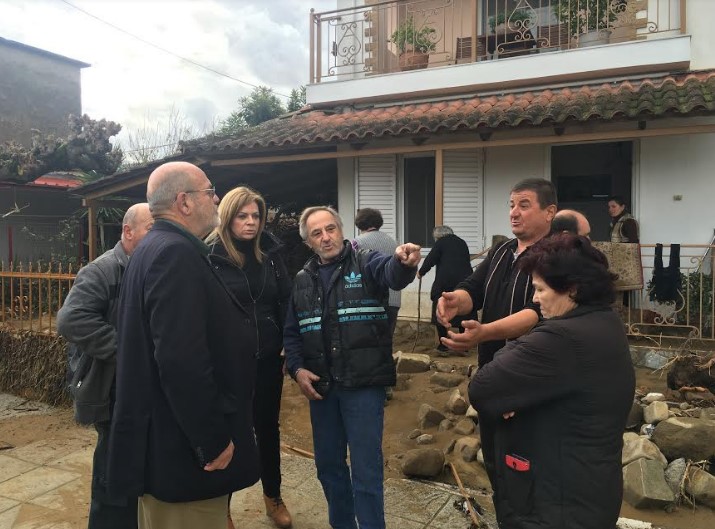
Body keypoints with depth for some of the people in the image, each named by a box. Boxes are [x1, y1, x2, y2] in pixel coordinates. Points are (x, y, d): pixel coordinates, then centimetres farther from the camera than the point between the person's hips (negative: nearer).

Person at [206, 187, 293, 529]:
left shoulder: (270, 252, 2)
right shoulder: (210, 256, -11)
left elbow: (286, 301, 4)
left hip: (267, 359, 4)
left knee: (268, 427, 19)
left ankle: (273, 496, 41)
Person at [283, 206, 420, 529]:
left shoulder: (366, 264, -4)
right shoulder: (302, 280, 10)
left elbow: (392, 273, -27)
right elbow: (291, 333, 15)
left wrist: (403, 262, -50)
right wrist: (297, 369, 0)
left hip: (363, 383, -5)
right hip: (320, 386, 5)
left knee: (366, 470, 2)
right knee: (328, 464, 19)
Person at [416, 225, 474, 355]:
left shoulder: (441, 242, 1)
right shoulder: (462, 242, 17)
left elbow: (430, 260, -2)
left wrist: (420, 272, 13)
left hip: (445, 283, -5)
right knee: (463, 313, 11)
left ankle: (443, 346, 5)